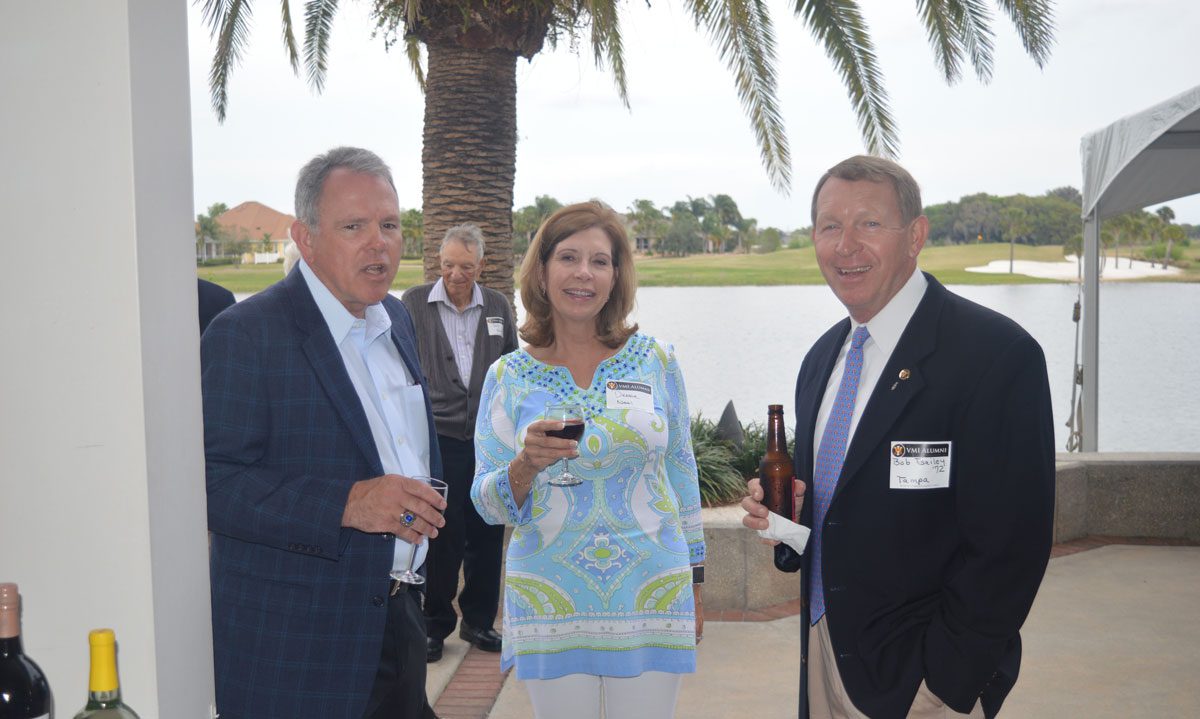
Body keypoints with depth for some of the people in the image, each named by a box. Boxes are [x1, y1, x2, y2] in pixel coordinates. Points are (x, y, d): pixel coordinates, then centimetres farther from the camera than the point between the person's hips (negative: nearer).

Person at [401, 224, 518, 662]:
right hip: (438, 440, -3)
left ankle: (479, 621, 24)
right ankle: (435, 626, 16)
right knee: (441, 538, 0)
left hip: (489, 440, 3)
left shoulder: (497, 307, 9)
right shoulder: (414, 304, 1)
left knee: (486, 536, 9)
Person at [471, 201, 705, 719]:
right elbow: (488, 504, 0)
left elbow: (680, 473, 8)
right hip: (550, 600, 0)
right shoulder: (508, 376, 0)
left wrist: (693, 585, 11)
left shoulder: (655, 360, 0)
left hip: (650, 594, 0)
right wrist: (527, 465, -21)